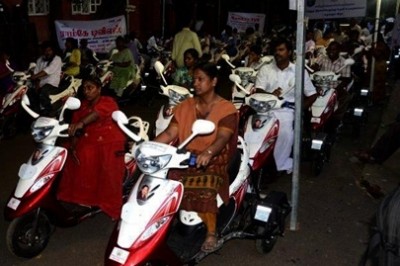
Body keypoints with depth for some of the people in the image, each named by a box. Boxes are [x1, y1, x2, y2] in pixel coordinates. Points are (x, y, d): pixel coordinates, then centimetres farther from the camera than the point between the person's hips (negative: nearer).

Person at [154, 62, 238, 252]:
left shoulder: (227, 109, -1)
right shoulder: (185, 106, 14)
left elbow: (222, 138, -17)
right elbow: (170, 133, 3)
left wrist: (208, 153, -40)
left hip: (213, 161, -4)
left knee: (205, 191, -33)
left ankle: (211, 232, -12)